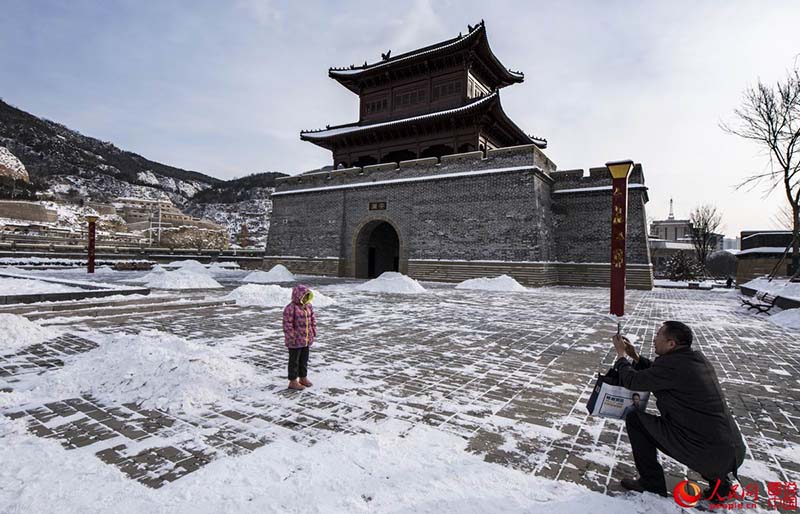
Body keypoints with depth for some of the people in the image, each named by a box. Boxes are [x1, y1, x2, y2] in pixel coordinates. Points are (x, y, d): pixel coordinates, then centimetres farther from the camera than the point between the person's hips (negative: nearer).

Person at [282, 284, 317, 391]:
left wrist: (313, 331, 8)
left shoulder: (308, 306, 6)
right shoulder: (291, 308, -19)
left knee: (304, 359, 19)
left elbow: (313, 319, 14)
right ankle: (293, 381, 17)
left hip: (307, 340, 7)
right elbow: (287, 324, -20)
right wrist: (291, 338, -20)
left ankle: (303, 377, 35)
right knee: (294, 360, 6)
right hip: (295, 341, -7)